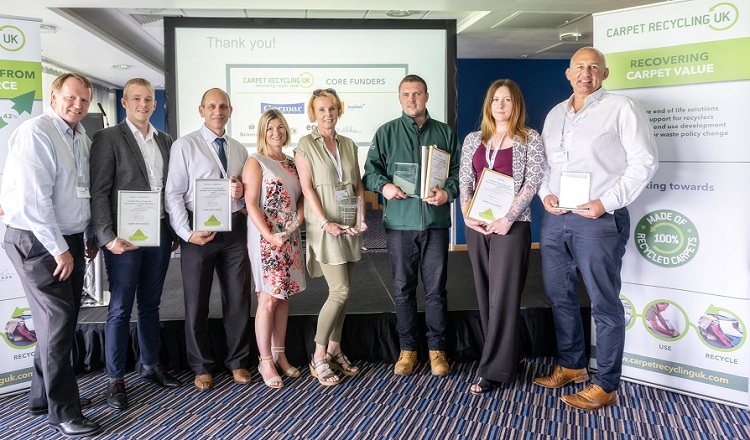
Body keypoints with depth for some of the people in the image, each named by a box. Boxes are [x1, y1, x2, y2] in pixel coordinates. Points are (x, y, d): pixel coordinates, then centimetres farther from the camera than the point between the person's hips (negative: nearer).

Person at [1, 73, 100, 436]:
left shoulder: (82, 138, 12)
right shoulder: (36, 133, -14)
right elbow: (33, 199, -20)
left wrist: (90, 236, 19)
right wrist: (59, 249, -17)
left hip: (70, 241, 8)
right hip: (37, 242, -8)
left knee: (62, 320, 13)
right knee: (57, 319, -5)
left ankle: (42, 397, 29)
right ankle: (63, 411, 7)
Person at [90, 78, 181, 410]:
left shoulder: (165, 141, 12)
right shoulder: (107, 138, -4)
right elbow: (99, 193, -9)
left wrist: (175, 231, 10)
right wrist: (107, 237, -17)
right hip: (125, 236, -5)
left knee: (150, 304, 15)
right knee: (120, 309, 2)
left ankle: (151, 365, 28)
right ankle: (115, 379, 14)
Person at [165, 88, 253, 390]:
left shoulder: (239, 150, 12)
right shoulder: (185, 146, -3)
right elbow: (173, 194, -8)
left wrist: (242, 192, -4)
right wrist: (187, 233, -16)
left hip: (235, 227, 4)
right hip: (199, 231, -4)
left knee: (238, 298, 11)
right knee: (196, 302, 8)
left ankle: (238, 362, 28)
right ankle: (202, 367, 25)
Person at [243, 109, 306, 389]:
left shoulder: (292, 163, 14)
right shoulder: (255, 163, -4)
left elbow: (300, 197, 17)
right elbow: (251, 205, -12)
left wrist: (299, 217, -4)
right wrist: (270, 236, -19)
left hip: (290, 238, 6)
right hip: (265, 238, -6)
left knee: (284, 296, 10)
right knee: (268, 300, -4)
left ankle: (279, 355, 22)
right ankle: (265, 361, 9)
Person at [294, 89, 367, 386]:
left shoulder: (349, 145, 13)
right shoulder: (305, 145, -2)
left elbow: (358, 185, 13)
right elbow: (307, 188, -8)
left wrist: (361, 217, -2)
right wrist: (325, 223, -16)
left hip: (350, 226, 5)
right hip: (324, 227, -5)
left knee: (341, 290, 8)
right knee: (341, 290, -11)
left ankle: (334, 350, 22)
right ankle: (318, 358, 2)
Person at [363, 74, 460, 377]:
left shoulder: (445, 133, 12)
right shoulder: (386, 132, 10)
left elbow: (458, 171, 10)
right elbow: (370, 169, 6)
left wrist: (448, 192, -9)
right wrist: (383, 185, -14)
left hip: (435, 221, 0)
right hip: (399, 222, 0)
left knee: (436, 289, 3)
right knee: (403, 288, 6)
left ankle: (436, 349, 16)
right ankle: (407, 348, 19)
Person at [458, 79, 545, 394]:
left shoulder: (530, 140, 0)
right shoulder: (473, 140, 13)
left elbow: (532, 183, -7)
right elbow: (464, 181, 9)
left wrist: (507, 219, -14)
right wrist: (467, 215, -6)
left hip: (511, 225, -5)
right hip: (477, 226, 5)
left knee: (502, 296, -5)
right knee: (485, 294, 9)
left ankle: (495, 370, 3)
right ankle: (509, 355, 26)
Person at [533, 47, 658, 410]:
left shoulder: (621, 108, -3)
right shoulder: (555, 114, 16)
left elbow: (644, 161, -8)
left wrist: (607, 202, -14)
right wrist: (545, 194, 1)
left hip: (599, 219, -6)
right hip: (554, 218, 7)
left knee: (605, 303, -1)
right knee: (560, 296, 14)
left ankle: (606, 386, 9)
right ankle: (571, 366, 31)